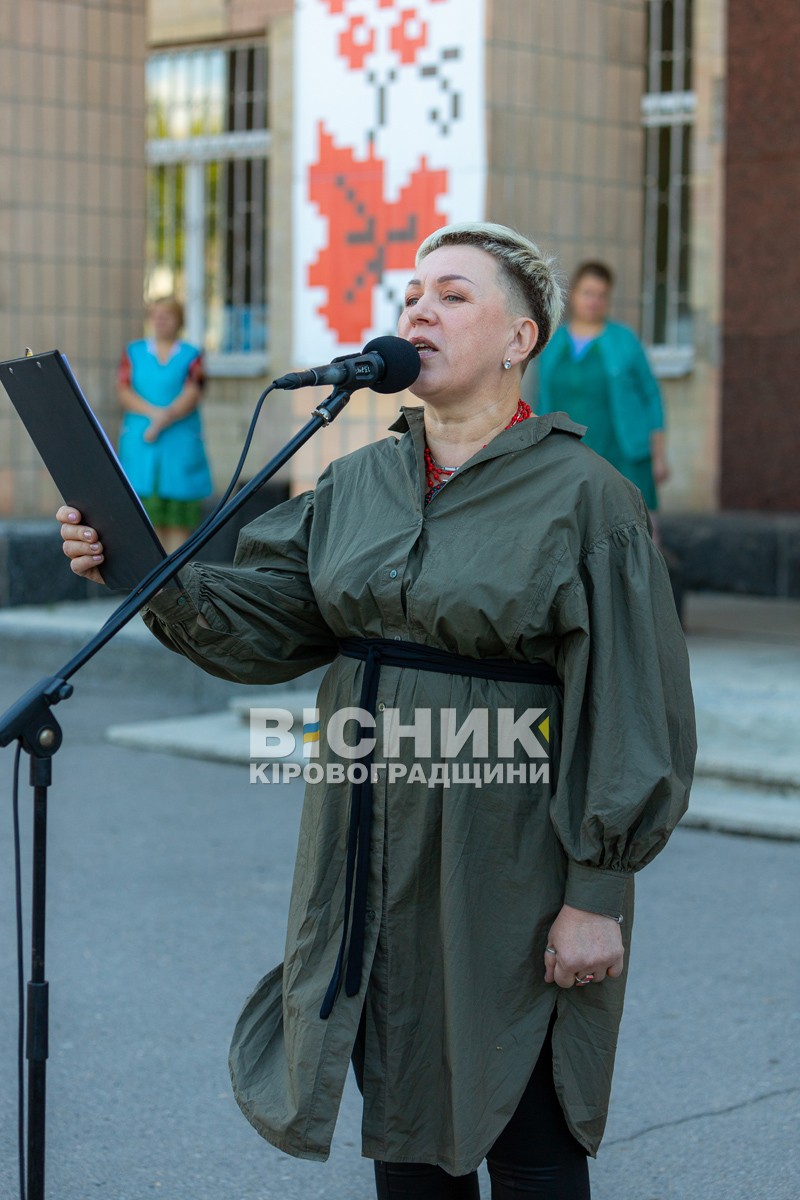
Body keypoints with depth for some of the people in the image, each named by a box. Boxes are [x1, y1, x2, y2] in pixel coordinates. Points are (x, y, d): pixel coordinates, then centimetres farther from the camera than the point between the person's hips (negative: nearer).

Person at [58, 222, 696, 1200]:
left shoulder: (584, 500, -11)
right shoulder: (359, 486, 8)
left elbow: (629, 714, -12)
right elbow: (262, 621, 4)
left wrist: (599, 894, -15)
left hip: (512, 876, -6)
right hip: (376, 865, 6)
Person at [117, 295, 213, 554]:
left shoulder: (192, 356, 5)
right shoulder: (134, 352, 10)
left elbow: (191, 396, -7)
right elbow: (124, 392, 0)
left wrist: (161, 423, -18)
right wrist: (154, 413, -16)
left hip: (180, 444, -1)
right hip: (140, 444, 1)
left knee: (178, 516, -3)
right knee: (146, 510, -2)